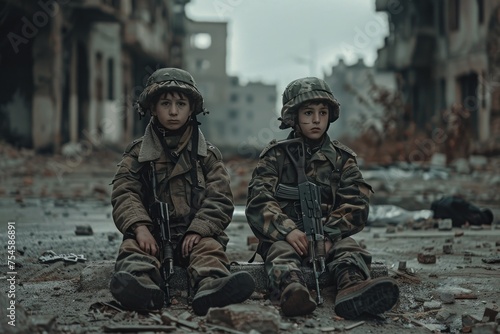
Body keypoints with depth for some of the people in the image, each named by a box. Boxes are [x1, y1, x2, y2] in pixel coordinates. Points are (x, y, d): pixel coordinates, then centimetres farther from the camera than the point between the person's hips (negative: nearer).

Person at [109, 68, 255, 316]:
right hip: (152, 233, 0)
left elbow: (220, 198, 4)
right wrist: (139, 227, -19)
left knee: (210, 249, -31)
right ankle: (142, 287, -63)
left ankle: (211, 287, -63)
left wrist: (198, 230, -14)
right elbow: (124, 193, 1)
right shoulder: (137, 153, 15)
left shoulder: (207, 154, 14)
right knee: (133, 247, -30)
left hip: (196, 233, 0)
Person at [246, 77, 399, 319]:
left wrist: (328, 235, -15)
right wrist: (287, 230, -21)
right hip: (283, 235, -1)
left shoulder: (342, 158, 15)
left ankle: (352, 289, -63)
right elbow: (258, 201, -3)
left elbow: (355, 206, 3)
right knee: (281, 252, -33)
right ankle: (291, 290, -67)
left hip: (328, 236, 2)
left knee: (348, 248, -29)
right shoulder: (275, 155, 10)